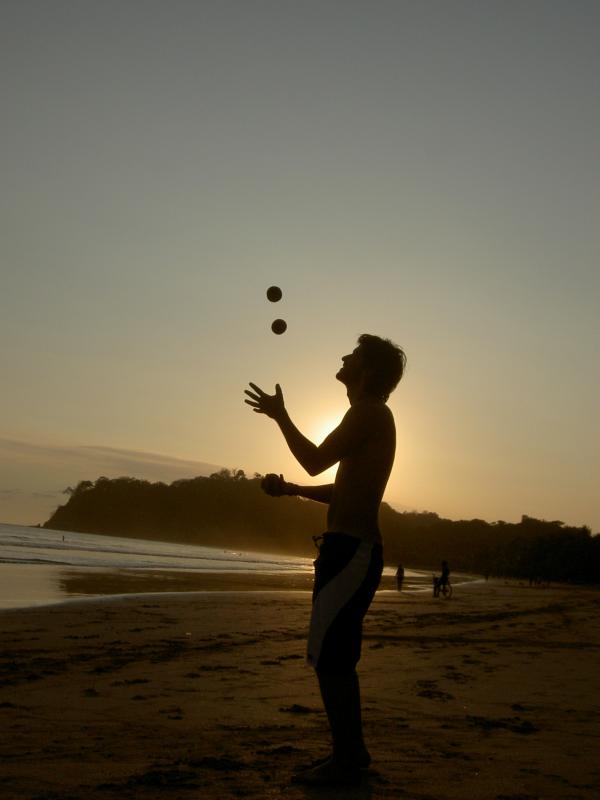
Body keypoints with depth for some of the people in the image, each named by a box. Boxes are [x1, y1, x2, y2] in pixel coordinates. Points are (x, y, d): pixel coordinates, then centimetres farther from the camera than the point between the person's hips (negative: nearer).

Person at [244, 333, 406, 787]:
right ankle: (352, 750, 26)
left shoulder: (370, 411, -9)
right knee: (337, 655, 16)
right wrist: (290, 489, 22)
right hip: (356, 548, 10)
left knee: (328, 656, -7)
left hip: (350, 549, -10)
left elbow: (316, 461, -12)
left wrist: (280, 416, 0)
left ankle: (345, 762, 0)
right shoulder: (371, 419, 22)